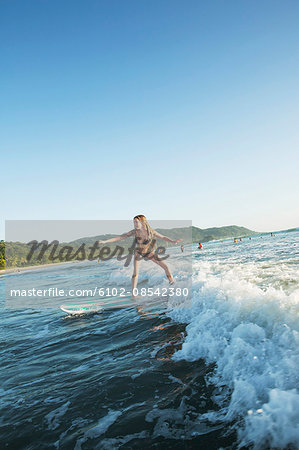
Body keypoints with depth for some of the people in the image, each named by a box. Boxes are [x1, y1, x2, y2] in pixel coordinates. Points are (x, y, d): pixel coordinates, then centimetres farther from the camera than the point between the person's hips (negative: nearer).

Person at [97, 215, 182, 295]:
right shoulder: (134, 231, -24)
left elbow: (163, 237, -11)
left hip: (149, 252, 1)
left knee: (165, 266, -3)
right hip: (138, 253, -1)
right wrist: (105, 241, -28)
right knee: (136, 272, -21)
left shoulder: (151, 231, -23)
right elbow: (120, 237, -22)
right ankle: (133, 293, -12)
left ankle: (173, 283, 21)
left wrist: (173, 241, -26)